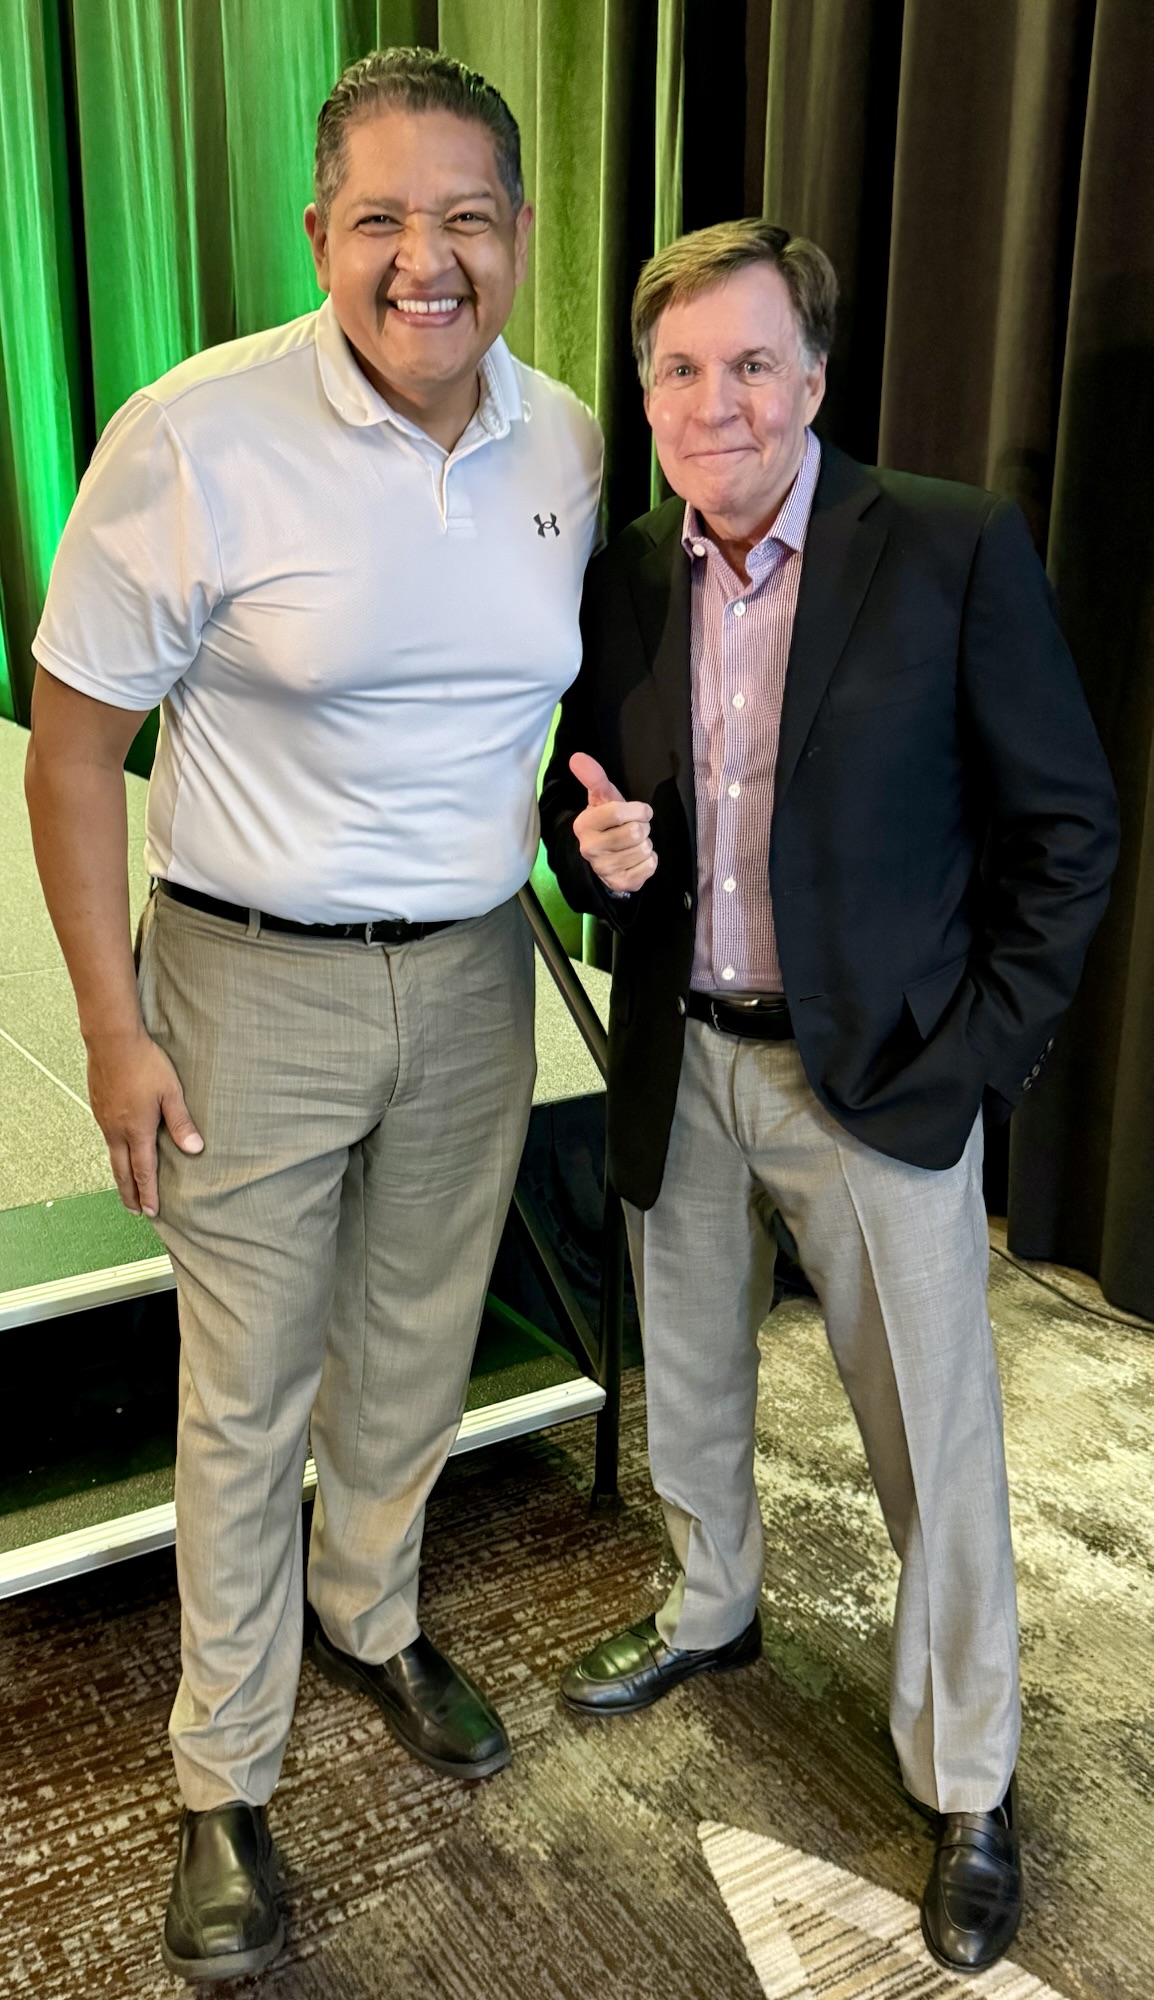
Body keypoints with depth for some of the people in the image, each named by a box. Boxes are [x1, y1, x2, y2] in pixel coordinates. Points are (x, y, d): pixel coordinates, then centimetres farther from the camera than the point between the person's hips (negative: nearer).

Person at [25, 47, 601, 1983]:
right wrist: (113, 1027, -11)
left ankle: (373, 1619, 49)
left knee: (416, 1349, 21)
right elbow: (73, 738, -11)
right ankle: (224, 1784, 31)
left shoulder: (569, 445, 0)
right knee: (246, 1402, 8)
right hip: (257, 982, -4)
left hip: (473, 972, 5)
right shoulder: (196, 438, -16)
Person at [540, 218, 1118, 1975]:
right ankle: (711, 1609, 51)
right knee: (688, 1384, 23)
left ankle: (970, 1783, 29)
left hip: (880, 1077, -4)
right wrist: (591, 840, -13)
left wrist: (979, 1052, -12)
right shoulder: (623, 579, 1)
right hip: (680, 1068, 5)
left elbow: (1065, 830, -8)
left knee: (937, 1448, 6)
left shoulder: (955, 554, -12)